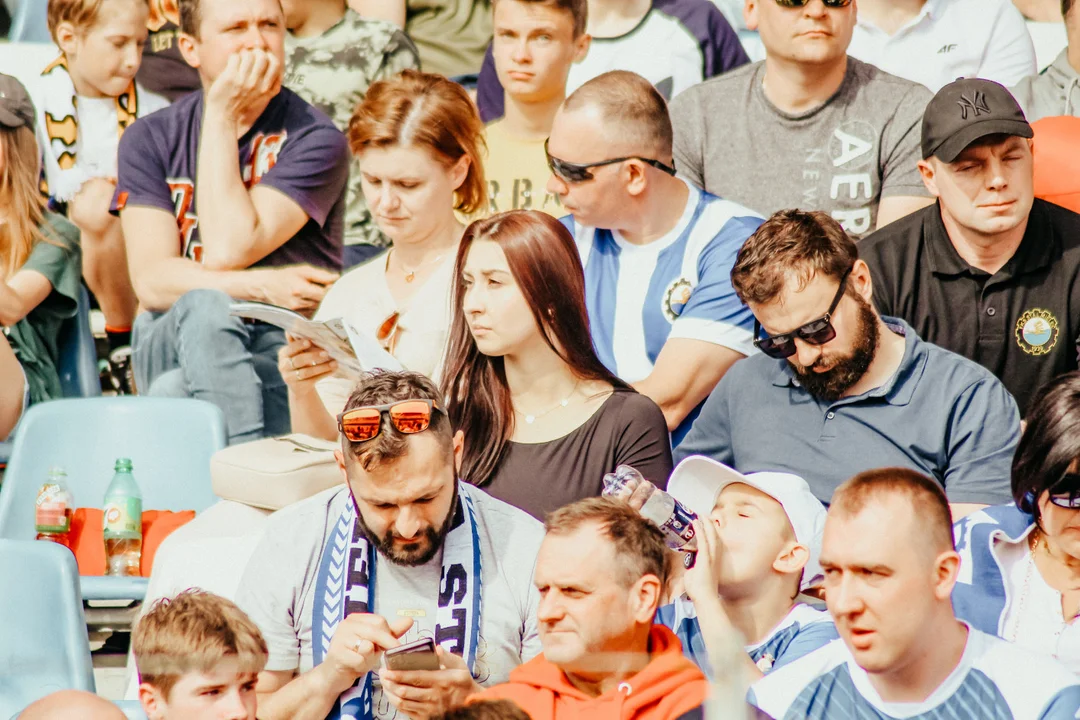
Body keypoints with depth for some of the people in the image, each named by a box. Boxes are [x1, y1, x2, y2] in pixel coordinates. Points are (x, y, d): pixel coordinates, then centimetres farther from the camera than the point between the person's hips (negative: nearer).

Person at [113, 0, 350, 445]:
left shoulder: (313, 138, -3)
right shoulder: (149, 140, 6)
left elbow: (227, 253, -17)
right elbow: (151, 282, -7)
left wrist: (222, 116, -12)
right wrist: (260, 287, -23)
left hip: (283, 352, -3)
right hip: (172, 341, 3)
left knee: (173, 392, -34)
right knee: (203, 306, -33)